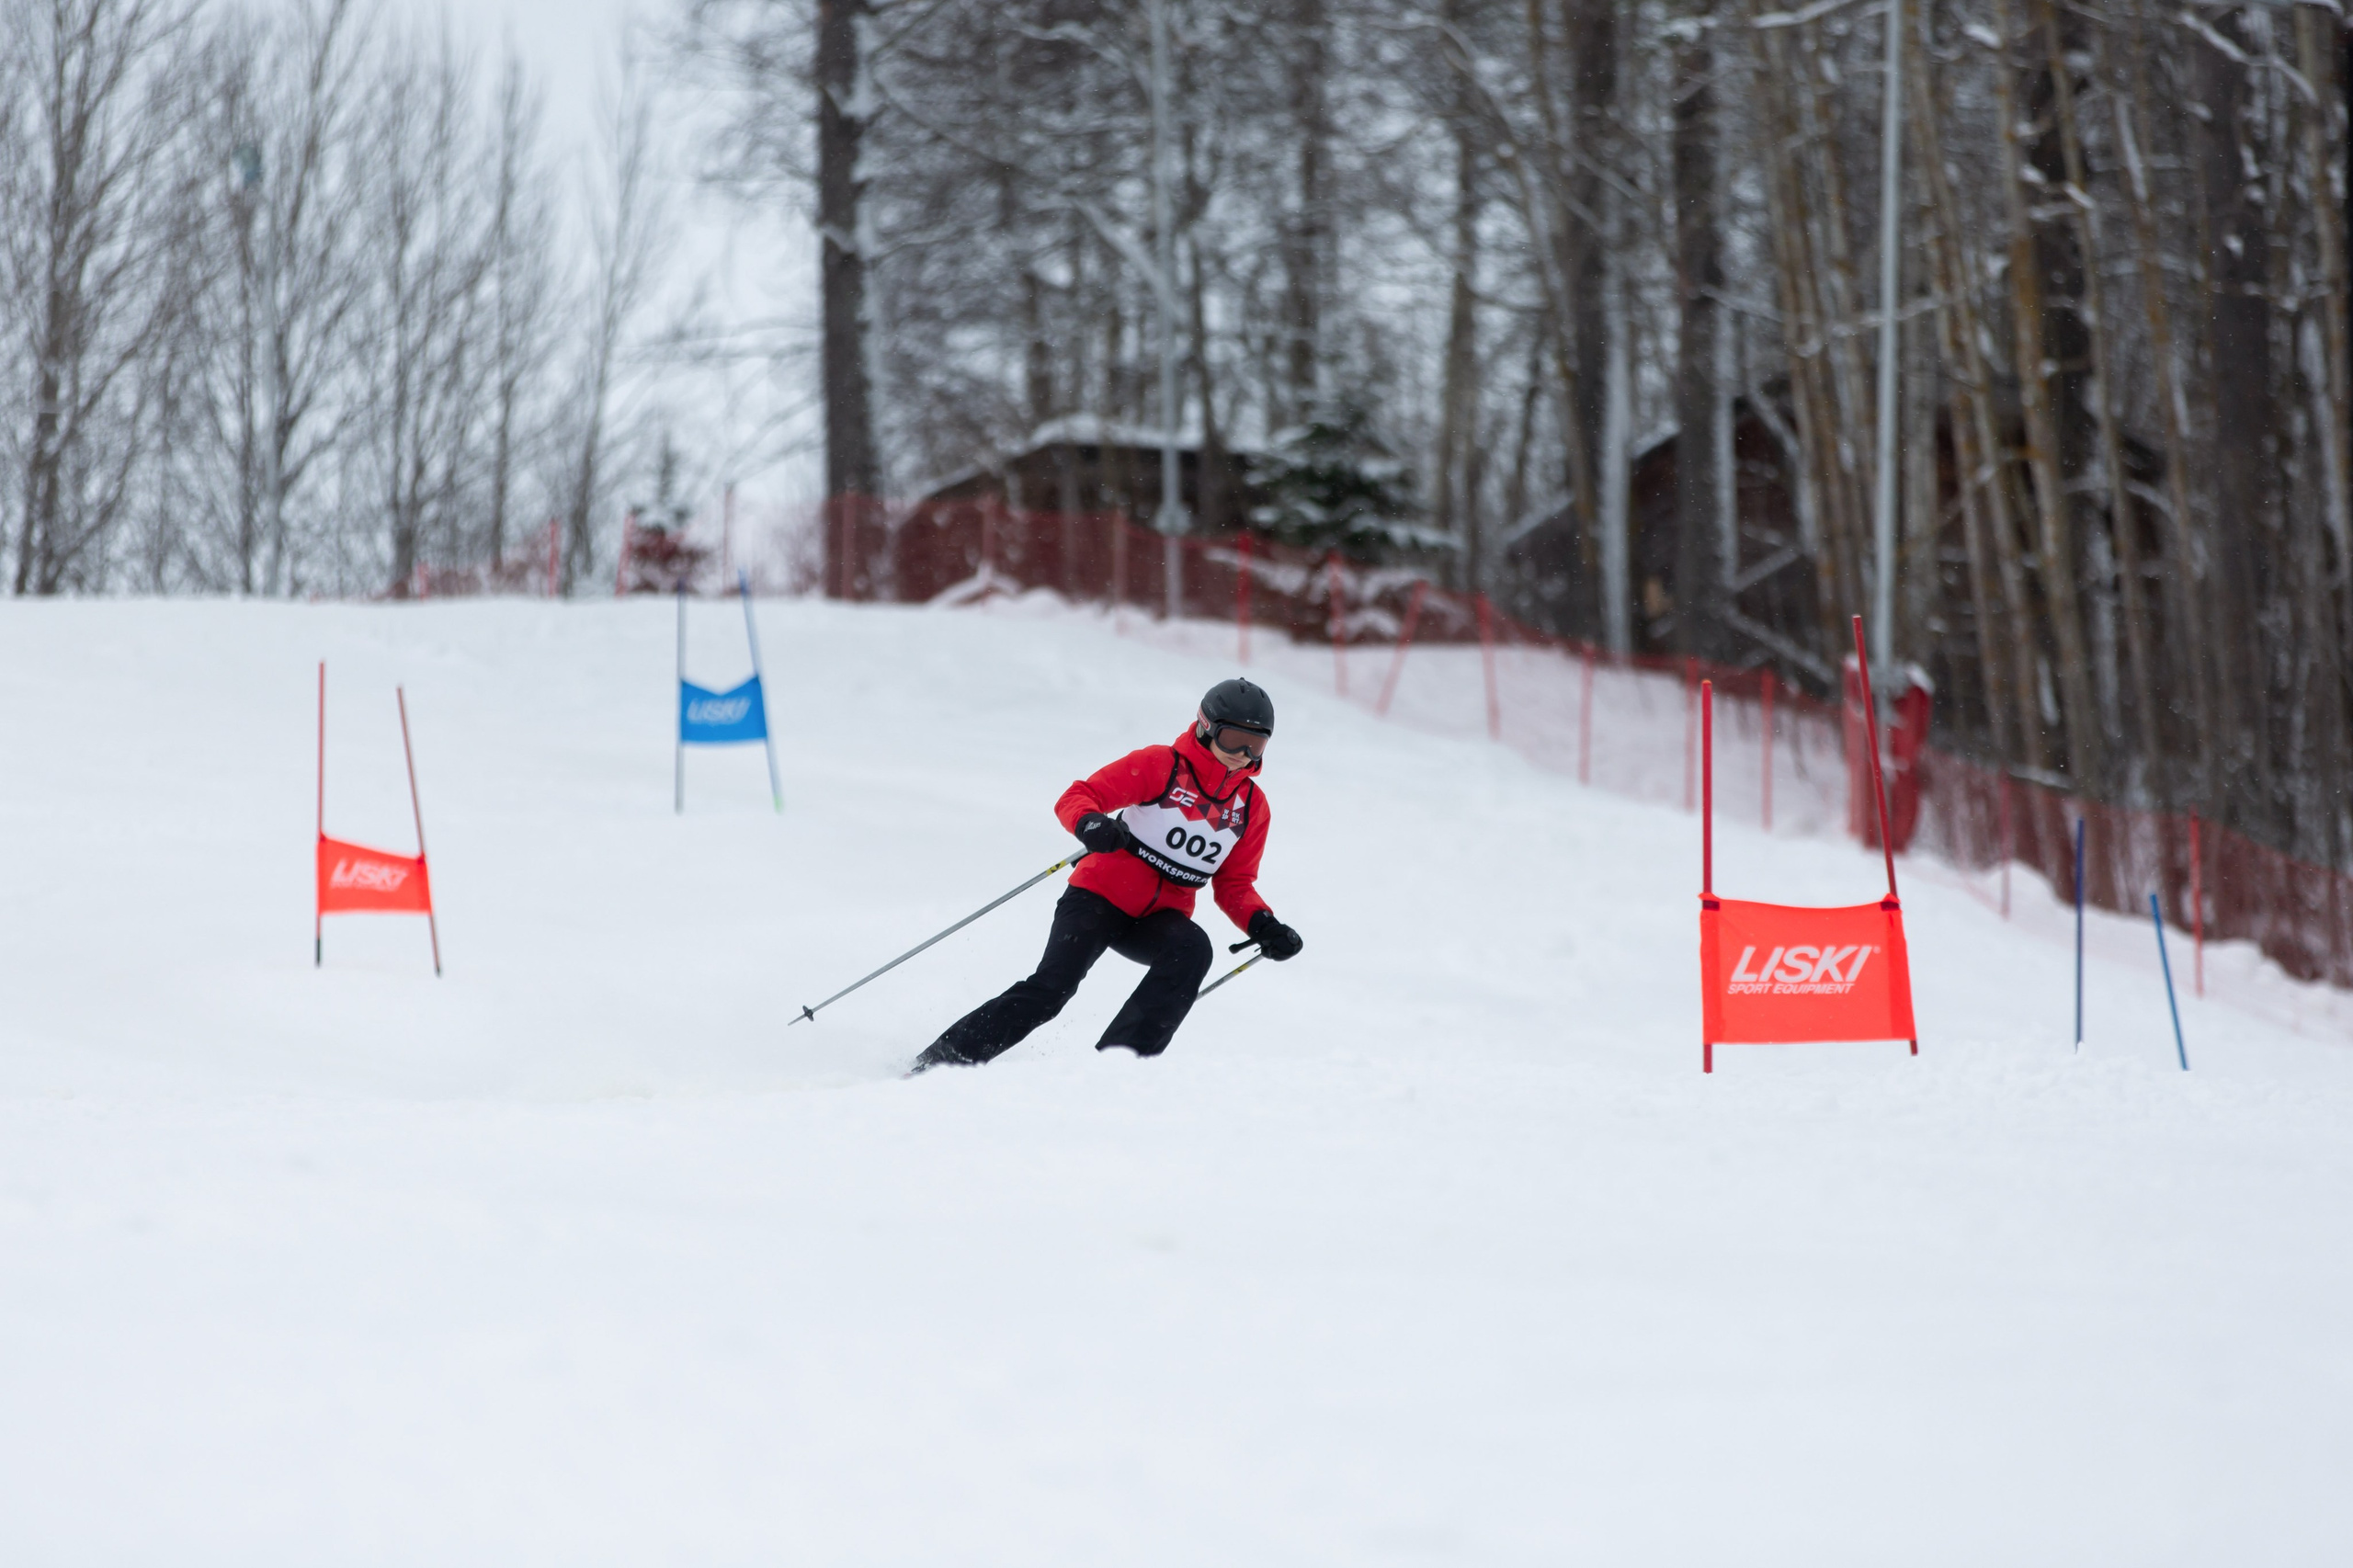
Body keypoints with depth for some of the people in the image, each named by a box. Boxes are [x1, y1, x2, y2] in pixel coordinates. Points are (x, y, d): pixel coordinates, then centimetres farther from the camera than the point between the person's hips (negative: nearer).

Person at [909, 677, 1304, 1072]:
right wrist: (1090, 824, -36)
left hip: (1159, 918, 4)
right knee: (1050, 988, -21)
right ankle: (941, 1060, -11)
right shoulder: (1160, 765, -6)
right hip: (1100, 896, -4)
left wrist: (1263, 925, -5)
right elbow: (1076, 798, -12)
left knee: (1192, 948, -29)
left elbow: (1234, 884, 15)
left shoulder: (1253, 806, 8)